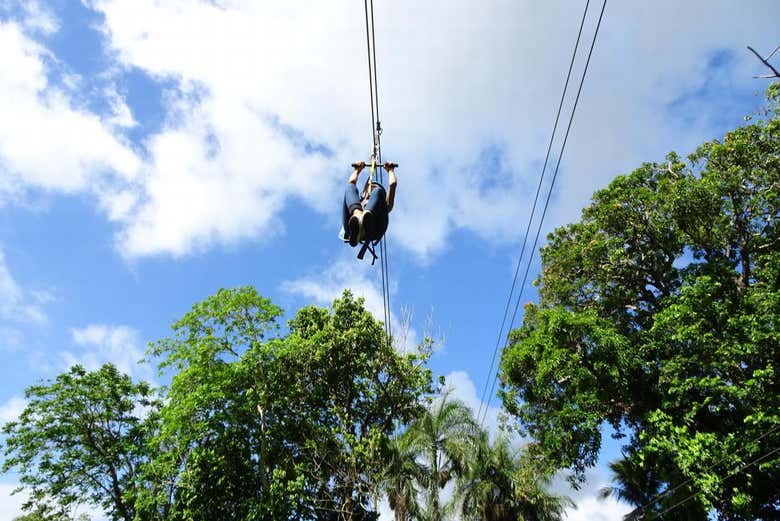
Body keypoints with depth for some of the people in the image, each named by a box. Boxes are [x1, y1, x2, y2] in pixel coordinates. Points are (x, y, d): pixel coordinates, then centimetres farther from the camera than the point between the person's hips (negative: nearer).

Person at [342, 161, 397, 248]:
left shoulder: (385, 206, 43)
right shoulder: (358, 203, 46)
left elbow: (393, 184, 41)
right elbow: (351, 182, 42)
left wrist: (390, 170, 59)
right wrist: (357, 170, 60)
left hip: (374, 229, -1)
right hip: (352, 226, 1)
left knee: (378, 191, -18)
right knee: (350, 187, -11)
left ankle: (365, 219, -55)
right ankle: (357, 215, -49)